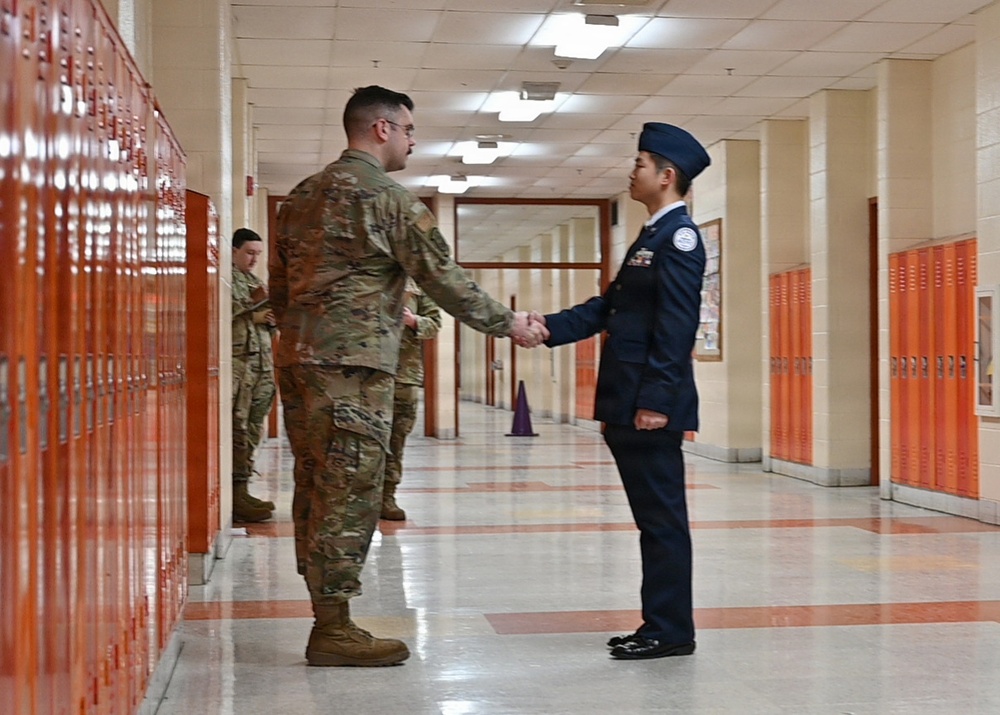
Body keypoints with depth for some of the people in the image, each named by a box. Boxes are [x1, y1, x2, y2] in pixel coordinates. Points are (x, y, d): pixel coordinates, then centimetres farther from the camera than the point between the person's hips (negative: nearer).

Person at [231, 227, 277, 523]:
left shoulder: (256, 281, 24)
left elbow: (272, 322, 25)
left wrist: (270, 316, 2)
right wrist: (252, 315, -11)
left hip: (262, 361, 8)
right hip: (237, 359, -8)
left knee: (253, 429, 6)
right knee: (237, 428, -13)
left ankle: (241, 490, 10)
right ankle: (237, 492, -15)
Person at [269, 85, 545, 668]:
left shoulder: (303, 196, 17)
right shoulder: (388, 197, -8)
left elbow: (279, 287, 20)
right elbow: (445, 279, -7)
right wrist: (509, 323, 4)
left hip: (299, 358, 9)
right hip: (353, 364, -9)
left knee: (317, 493, 10)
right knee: (349, 494, -4)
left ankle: (326, 619, 15)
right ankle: (333, 631, -1)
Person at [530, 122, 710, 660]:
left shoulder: (678, 238, -10)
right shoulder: (652, 237, 20)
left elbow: (676, 327, -18)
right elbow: (608, 309, 17)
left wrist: (657, 400, -22)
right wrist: (550, 326, 5)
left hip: (651, 408, -10)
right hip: (627, 405, 10)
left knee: (662, 516, -3)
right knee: (652, 517, 13)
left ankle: (670, 630, 4)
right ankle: (659, 624, 20)